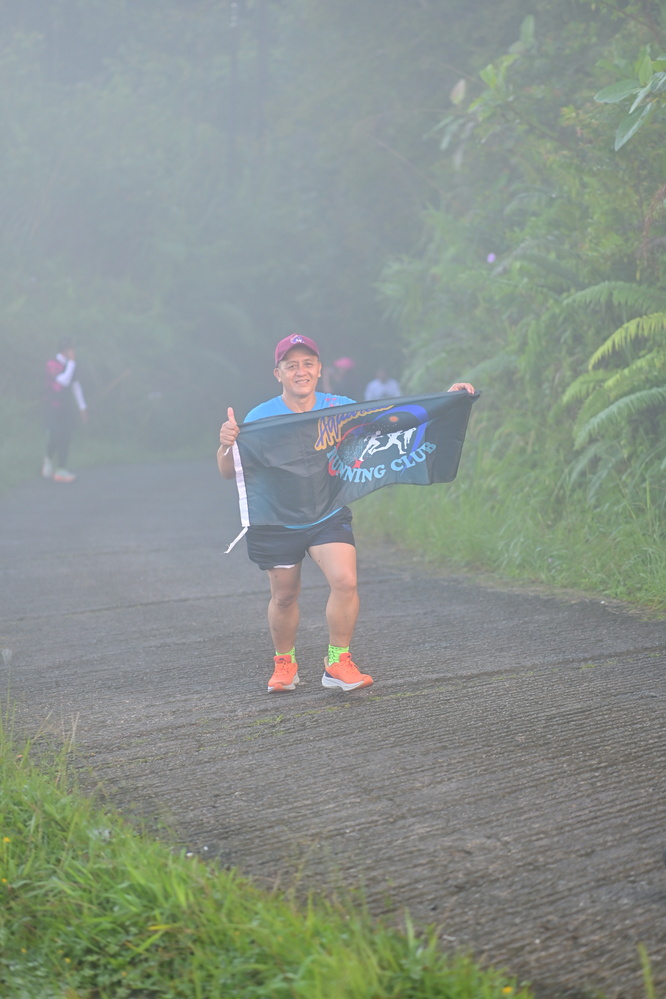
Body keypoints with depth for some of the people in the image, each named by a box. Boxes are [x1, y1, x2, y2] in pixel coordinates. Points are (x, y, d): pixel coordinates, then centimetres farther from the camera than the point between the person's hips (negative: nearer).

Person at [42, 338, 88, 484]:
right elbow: (64, 381, -29)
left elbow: (75, 385, 12)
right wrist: (72, 362, -26)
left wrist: (82, 407, 12)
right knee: (55, 437, -9)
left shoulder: (69, 364, 5)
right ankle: (48, 459, 20)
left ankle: (61, 470, 5)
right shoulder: (52, 364, -18)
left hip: (66, 407, 6)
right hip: (53, 407, -6)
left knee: (66, 438, 0)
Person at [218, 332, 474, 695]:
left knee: (345, 582, -18)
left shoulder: (339, 408, -4)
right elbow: (228, 472, -11)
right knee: (284, 596, 8)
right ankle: (284, 664, 32)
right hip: (276, 522, -1)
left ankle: (338, 663, -3)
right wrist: (226, 444, -34)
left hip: (329, 516, 1)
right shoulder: (262, 417, -10)